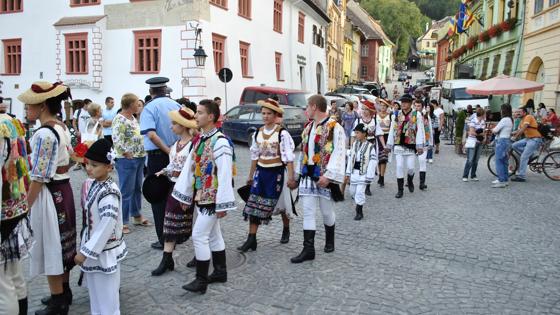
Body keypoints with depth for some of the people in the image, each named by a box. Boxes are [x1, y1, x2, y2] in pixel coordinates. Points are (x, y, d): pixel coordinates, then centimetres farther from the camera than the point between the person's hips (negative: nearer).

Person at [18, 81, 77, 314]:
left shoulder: (44, 134, -20)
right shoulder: (63, 128, 8)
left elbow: (38, 177, -19)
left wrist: (26, 206, -10)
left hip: (48, 194, -9)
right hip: (64, 190, 9)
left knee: (49, 245, 3)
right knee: (61, 243, 18)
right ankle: (64, 292, 32)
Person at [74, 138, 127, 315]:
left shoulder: (108, 193, -26)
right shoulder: (96, 185, 3)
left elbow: (106, 226, -28)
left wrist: (85, 252, -22)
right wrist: (86, 249, 17)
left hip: (103, 253, -9)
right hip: (94, 249, 9)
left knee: (106, 298, 7)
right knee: (96, 293, 23)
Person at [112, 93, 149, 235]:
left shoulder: (133, 118, 13)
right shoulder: (119, 119, -15)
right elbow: (117, 140, -25)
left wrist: (141, 154, 13)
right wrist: (127, 154, -19)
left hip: (139, 159, 9)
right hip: (126, 161, -9)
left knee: (137, 189, 17)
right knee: (126, 191, -2)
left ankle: (137, 216, 30)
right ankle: (122, 222, 7)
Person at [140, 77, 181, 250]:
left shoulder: (149, 107, -11)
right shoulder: (176, 105, 3)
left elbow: (151, 134, -24)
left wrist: (168, 151, -19)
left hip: (157, 156, -5)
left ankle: (164, 240, 9)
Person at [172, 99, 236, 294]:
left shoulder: (220, 142, -19)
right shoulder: (200, 139, 9)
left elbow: (225, 176, -22)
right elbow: (190, 168, 13)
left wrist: (223, 204, -21)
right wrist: (185, 194, 15)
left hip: (212, 198, -9)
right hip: (201, 196, 9)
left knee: (199, 236, -6)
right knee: (213, 235, 17)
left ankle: (201, 281, 5)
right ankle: (220, 272, 29)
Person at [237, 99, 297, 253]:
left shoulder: (282, 133, -12)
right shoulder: (257, 133, 4)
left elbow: (288, 157, -14)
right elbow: (255, 156, 13)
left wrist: (291, 177, -17)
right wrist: (251, 175, 17)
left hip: (277, 172, -5)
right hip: (261, 171, 5)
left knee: (280, 203, 10)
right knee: (254, 204, -2)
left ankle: (286, 230, 36)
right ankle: (251, 239, 2)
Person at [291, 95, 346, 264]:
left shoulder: (335, 128, -13)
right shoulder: (308, 127, 11)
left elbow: (338, 154, -19)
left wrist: (328, 175, -23)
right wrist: (300, 172, 18)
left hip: (324, 177, -6)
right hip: (308, 176, 6)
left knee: (327, 211, 10)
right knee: (308, 212, 2)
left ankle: (330, 240, 36)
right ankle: (308, 249, 6)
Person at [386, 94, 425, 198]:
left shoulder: (417, 115, -2)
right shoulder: (396, 115, 6)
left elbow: (420, 131, -5)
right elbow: (392, 131, 10)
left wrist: (419, 146, -11)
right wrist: (389, 145, 9)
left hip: (411, 146, -2)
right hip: (398, 145, 2)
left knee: (410, 167, 1)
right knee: (399, 167, 0)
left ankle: (409, 180, 35)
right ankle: (400, 190, 10)